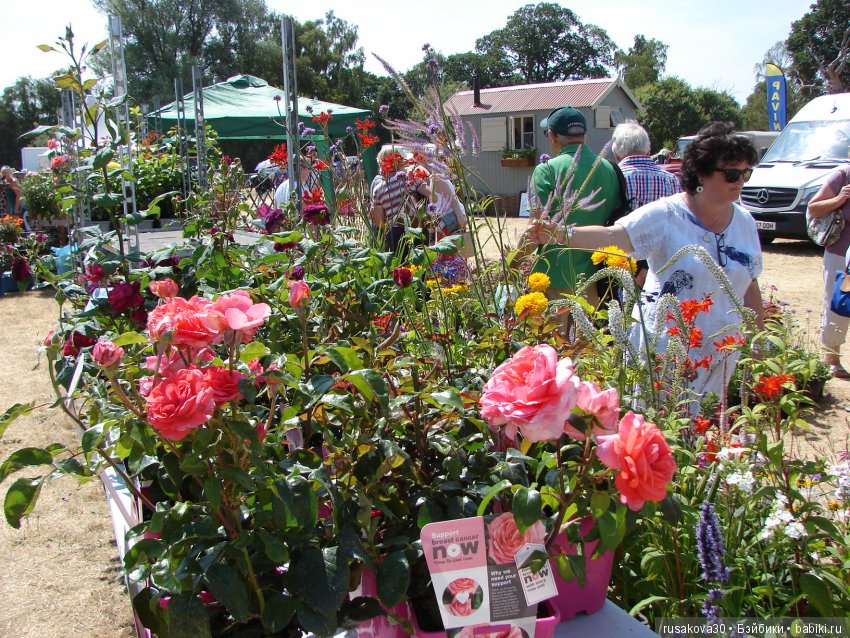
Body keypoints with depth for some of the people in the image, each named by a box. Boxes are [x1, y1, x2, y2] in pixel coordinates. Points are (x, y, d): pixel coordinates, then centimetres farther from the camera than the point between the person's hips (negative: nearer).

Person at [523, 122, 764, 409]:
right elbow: (613, 236, -25)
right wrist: (561, 234, -42)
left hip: (721, 352, 5)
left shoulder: (745, 222, 6)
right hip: (665, 348, -5)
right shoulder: (666, 215, -12)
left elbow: (750, 287, 12)